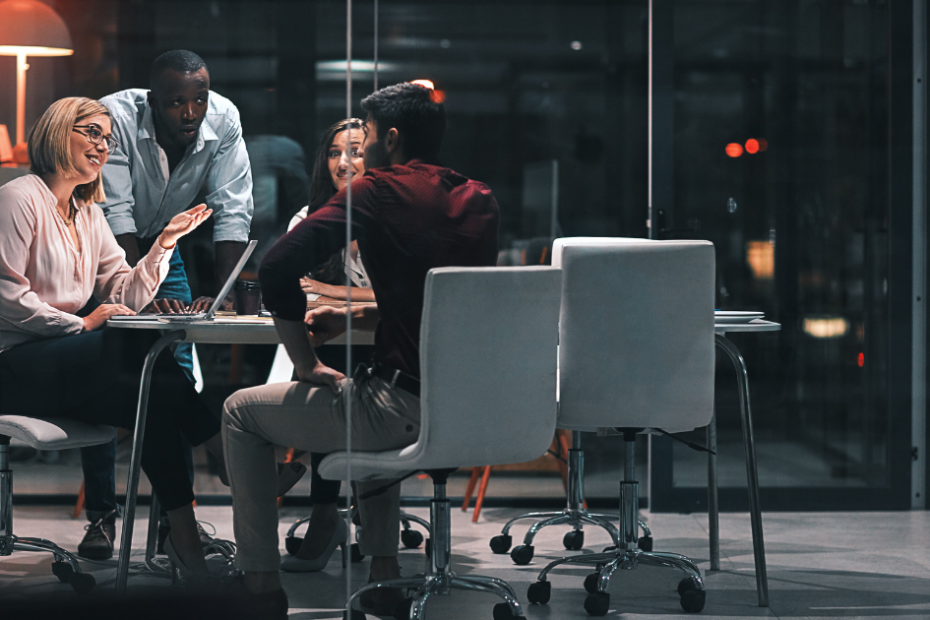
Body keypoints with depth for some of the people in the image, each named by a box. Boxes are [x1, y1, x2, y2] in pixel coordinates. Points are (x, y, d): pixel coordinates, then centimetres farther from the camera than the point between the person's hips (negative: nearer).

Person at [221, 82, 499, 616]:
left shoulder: (379, 192, -7)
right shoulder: (480, 201, 12)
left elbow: (279, 269, -15)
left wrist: (307, 364, -4)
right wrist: (357, 317, 18)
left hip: (408, 408, -7)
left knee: (242, 413, 15)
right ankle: (384, 572, 38)